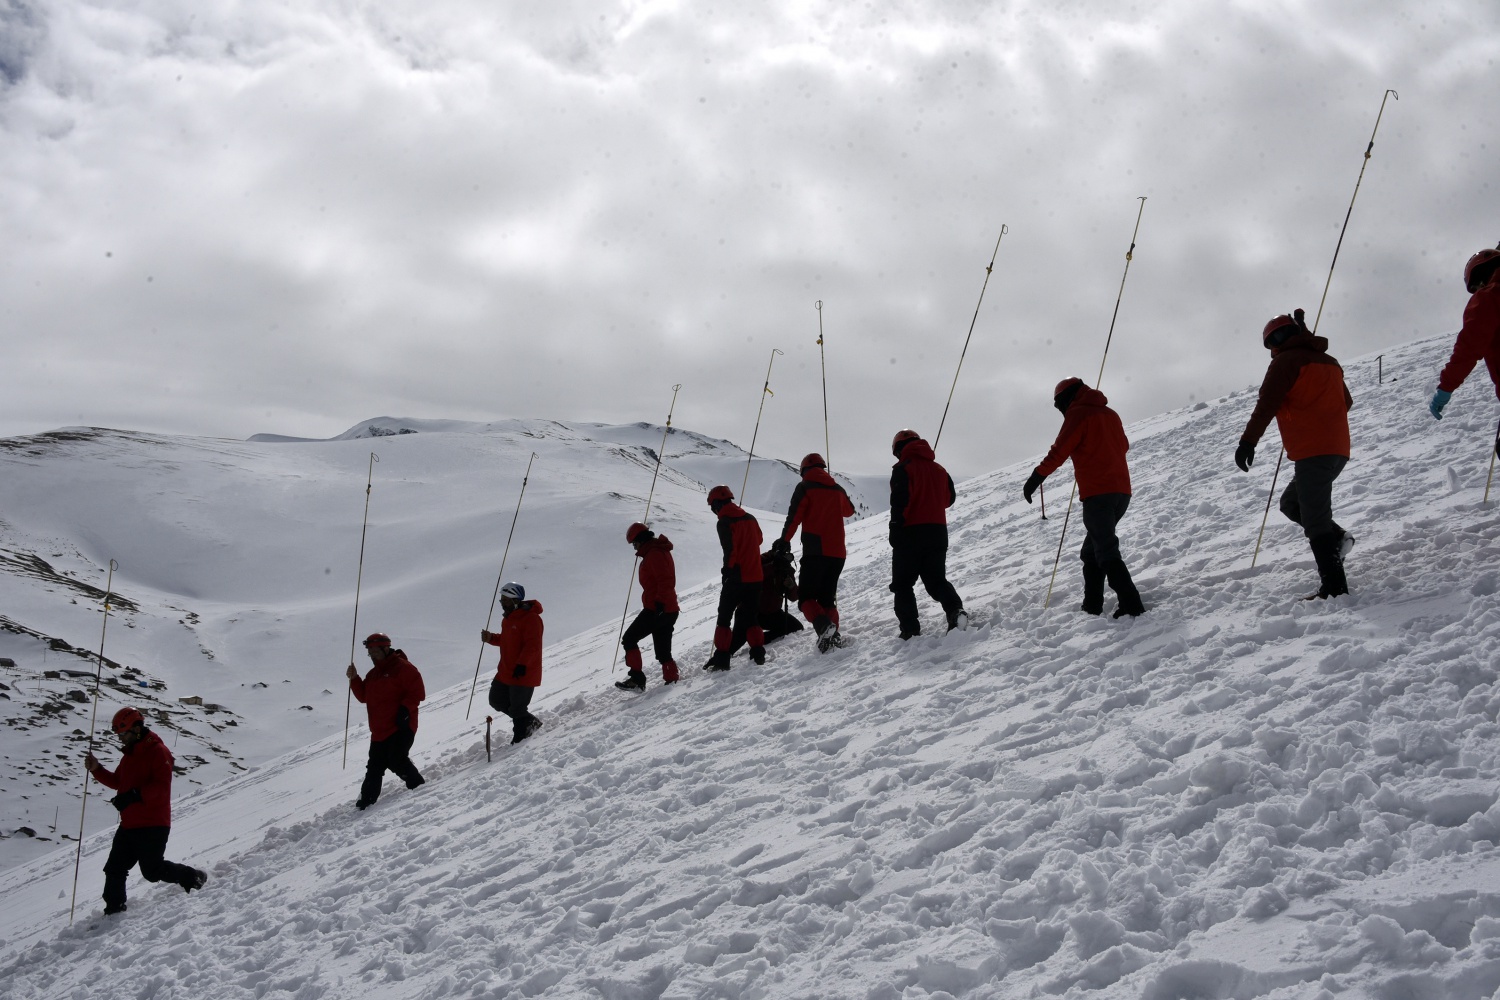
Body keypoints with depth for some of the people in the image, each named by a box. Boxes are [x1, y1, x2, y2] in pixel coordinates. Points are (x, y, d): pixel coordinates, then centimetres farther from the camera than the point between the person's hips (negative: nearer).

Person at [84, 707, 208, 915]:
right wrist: (96, 769, 9)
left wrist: (135, 795, -34)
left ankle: (193, 877, 16)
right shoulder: (129, 754, 18)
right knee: (114, 869, 5)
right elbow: (117, 782, 24)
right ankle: (114, 910, 12)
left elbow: (161, 785, -23)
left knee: (153, 871, -4)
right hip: (129, 825, 9)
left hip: (152, 825, -9)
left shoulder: (157, 751, -12)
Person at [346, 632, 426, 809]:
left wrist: (405, 709, -22)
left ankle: (418, 786, 2)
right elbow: (364, 696, 18)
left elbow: (418, 692, -12)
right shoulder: (373, 674, 19)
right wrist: (354, 680, 5)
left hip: (400, 727, -8)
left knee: (397, 761, -17)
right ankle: (366, 802, 9)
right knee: (375, 767, 7)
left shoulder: (402, 668, -7)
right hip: (379, 730, 8)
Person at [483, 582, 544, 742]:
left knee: (517, 709, -3)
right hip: (506, 672, 10)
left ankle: (520, 739, 14)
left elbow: (532, 646, -24)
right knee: (496, 700, 14)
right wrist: (491, 638, 8)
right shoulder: (508, 618, 13)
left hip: (523, 673, -10)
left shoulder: (531, 618, -18)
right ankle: (529, 722, 26)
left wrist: (522, 664, -30)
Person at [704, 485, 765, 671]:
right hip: (755, 576, 6)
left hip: (736, 578, -6)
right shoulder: (750, 518, 10)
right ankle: (758, 653, 8)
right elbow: (758, 540, 23)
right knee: (750, 616, 15)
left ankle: (722, 657, -4)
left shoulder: (725, 522, -12)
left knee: (724, 617, 1)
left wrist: (727, 572, -9)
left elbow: (729, 551, -17)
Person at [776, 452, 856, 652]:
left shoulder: (805, 488, -1)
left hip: (815, 551, -5)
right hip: (838, 552, 5)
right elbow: (849, 510, 32)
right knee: (827, 597, 14)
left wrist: (784, 541, -2)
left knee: (807, 597, -4)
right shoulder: (837, 489, 14)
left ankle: (823, 626, -29)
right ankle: (833, 635, -3)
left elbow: (794, 516, -10)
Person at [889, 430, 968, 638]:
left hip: (910, 533, -5)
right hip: (938, 532, 5)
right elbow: (949, 498, 21)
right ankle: (955, 610, -13)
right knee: (937, 579, 13)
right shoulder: (939, 469, 12)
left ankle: (910, 629, -6)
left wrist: (895, 533, -16)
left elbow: (899, 502, -18)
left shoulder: (903, 469, -8)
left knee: (902, 584, 4)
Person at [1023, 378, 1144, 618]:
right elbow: (1123, 446, 31)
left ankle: (1130, 604, -23)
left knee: (1106, 551, -11)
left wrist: (1036, 478, -7)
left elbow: (1059, 452, -11)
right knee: (1092, 549, 17)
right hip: (1122, 491, 8)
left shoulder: (1078, 414, -4)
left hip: (1097, 493, -8)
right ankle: (1092, 605, 16)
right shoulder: (1110, 414, 18)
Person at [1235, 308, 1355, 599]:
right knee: (1291, 502, 22)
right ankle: (1336, 537, 5)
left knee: (1314, 520, -9)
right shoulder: (1328, 361, 20)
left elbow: (1267, 403, -14)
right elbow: (1346, 402, 29)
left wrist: (1248, 441, -17)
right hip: (1338, 449, 9)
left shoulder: (1286, 360, -4)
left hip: (1312, 451, -9)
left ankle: (1334, 585, -14)